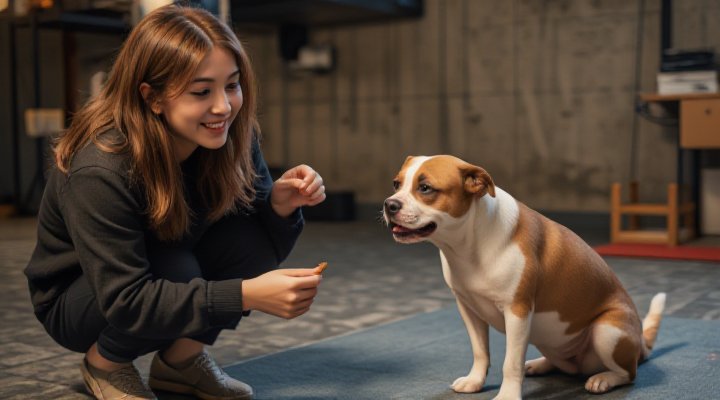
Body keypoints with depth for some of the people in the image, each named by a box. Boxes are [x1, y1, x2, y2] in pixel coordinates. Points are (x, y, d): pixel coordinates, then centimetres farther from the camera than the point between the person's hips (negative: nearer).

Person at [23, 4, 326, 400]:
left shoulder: (233, 140, -16)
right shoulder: (100, 172, -32)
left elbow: (259, 252, -7)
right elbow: (125, 301, -34)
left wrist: (281, 204, -30)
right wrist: (245, 294, -43)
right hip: (76, 303, -5)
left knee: (250, 239, -22)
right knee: (177, 273, -34)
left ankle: (181, 357, -1)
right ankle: (104, 362, -4)